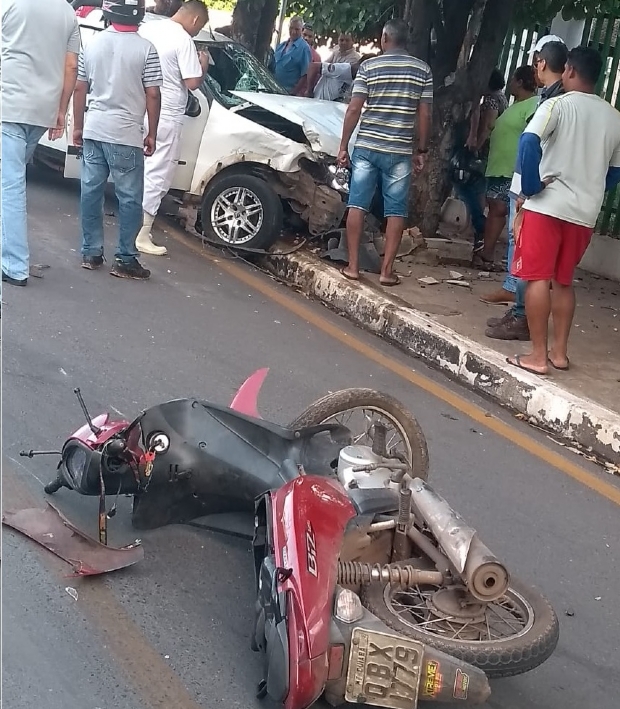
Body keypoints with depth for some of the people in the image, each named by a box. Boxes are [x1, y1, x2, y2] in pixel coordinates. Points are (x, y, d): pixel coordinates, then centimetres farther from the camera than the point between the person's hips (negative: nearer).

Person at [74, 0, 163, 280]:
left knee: (91, 191, 11)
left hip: (93, 130, 5)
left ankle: (91, 252, 15)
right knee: (129, 197, 2)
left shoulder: (92, 43, 5)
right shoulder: (145, 48, -8)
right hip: (126, 134, -5)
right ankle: (125, 259, 3)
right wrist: (151, 134, 1)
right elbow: (152, 95, -9)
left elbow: (79, 89, 9)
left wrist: (78, 126, 18)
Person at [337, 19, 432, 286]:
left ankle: (353, 266, 6)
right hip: (400, 151, 0)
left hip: (366, 147, 0)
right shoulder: (423, 70, 3)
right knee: (396, 210, 6)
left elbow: (353, 110, -5)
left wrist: (343, 145, 1)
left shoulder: (368, 66, -1)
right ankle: (387, 271, 5)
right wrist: (422, 150, 10)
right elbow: (424, 115, 1)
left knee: (357, 205, 6)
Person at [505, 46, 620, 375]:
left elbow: (529, 143, -21)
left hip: (547, 206, -5)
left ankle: (538, 356, -2)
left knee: (538, 278, -1)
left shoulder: (558, 104, -6)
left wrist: (531, 187, -12)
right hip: (585, 214, 6)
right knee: (564, 281, 16)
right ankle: (559, 351, 19)